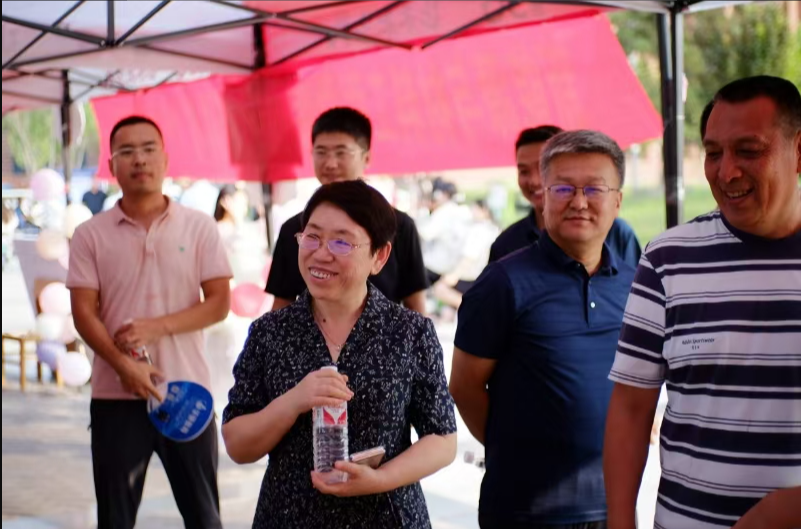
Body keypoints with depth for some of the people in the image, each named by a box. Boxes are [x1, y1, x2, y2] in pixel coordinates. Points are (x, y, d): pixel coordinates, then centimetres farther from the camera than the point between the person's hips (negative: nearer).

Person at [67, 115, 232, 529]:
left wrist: (158, 327, -15)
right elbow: (83, 313, -3)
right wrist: (123, 365, -18)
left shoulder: (200, 227, 2)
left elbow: (219, 303, -2)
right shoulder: (90, 235, 2)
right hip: (116, 395, 0)